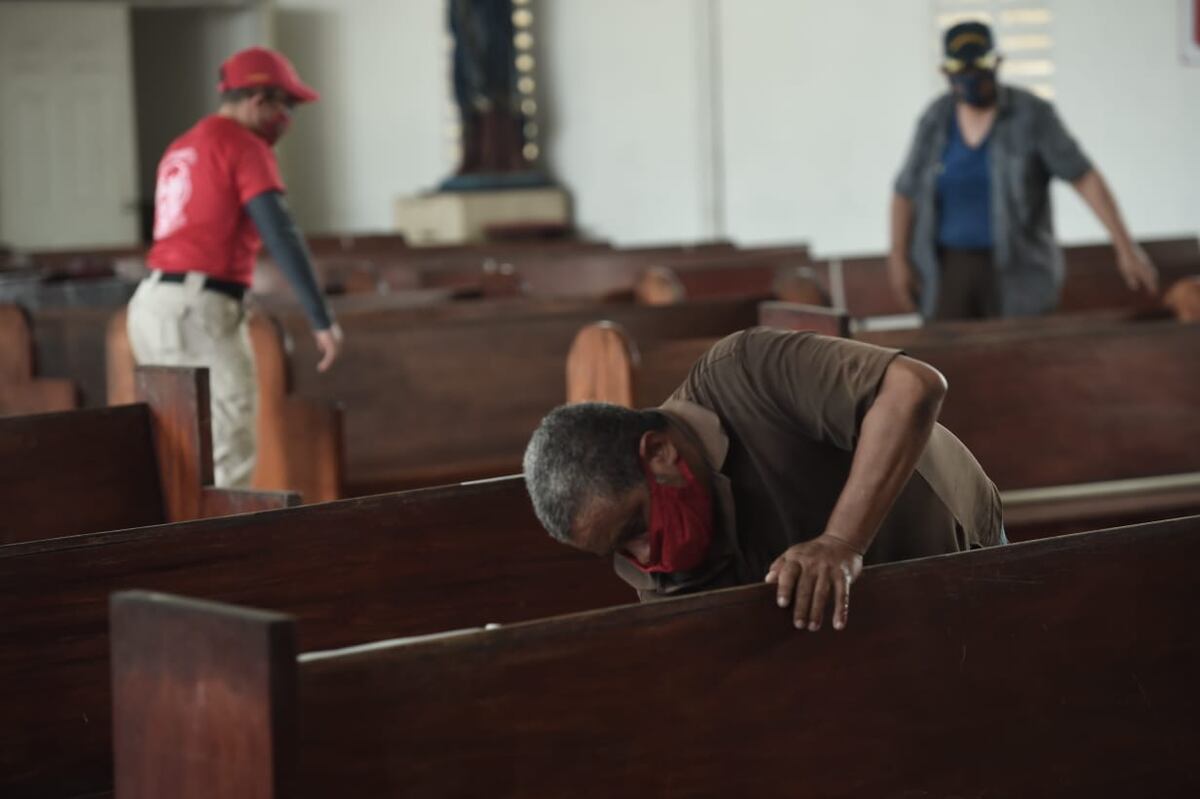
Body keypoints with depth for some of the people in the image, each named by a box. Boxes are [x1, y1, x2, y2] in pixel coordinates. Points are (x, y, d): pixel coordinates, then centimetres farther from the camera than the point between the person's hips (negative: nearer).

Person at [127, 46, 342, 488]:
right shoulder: (245, 146, -5)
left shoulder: (180, 149, 22)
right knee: (229, 458, -11)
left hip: (152, 302, 9)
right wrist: (322, 319, -20)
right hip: (199, 307, -9)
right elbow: (281, 235, -16)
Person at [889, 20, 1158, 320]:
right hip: (952, 271, 3)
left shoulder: (1032, 115, -11)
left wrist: (1126, 247, -19)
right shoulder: (936, 120, -1)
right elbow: (906, 191, 9)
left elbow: (1085, 177, -14)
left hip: (1018, 272, -3)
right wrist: (898, 260, 2)